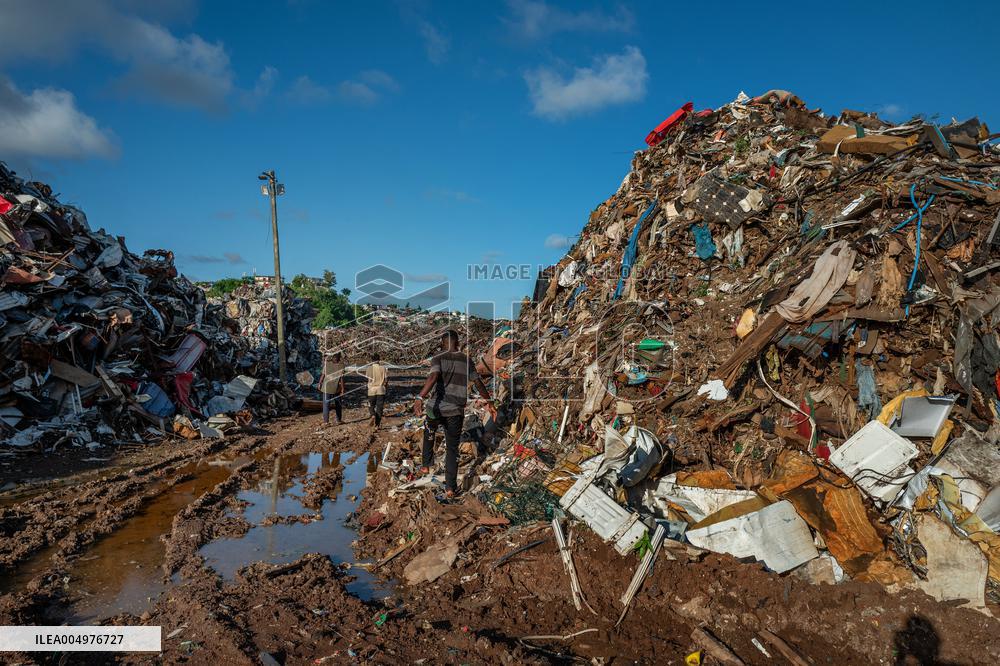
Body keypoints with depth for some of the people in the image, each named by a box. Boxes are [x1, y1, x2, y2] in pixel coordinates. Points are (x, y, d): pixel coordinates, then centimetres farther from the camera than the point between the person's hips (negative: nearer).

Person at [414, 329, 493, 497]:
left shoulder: (438, 359, -5)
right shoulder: (467, 361, 5)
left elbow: (433, 377, -24)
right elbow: (478, 383, 9)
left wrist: (420, 398, -36)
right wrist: (489, 400, 23)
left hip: (436, 408, -1)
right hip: (456, 410, 1)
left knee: (429, 435, 30)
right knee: (452, 447, 9)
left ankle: (427, 465, 36)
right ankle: (450, 487, 6)